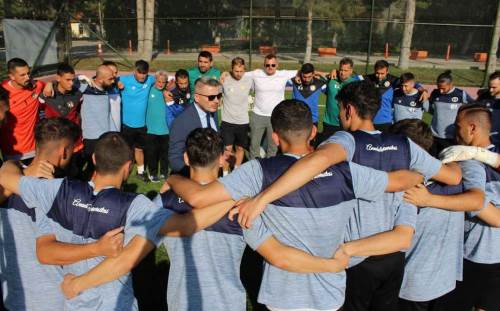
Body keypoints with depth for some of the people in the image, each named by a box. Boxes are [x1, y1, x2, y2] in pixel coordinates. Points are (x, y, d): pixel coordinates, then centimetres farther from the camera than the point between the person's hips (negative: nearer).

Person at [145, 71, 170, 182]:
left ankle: (164, 173, 26)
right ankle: (153, 174, 21)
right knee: (152, 152, 7)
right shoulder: (150, 91, -3)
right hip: (151, 128, -1)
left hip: (165, 128, 1)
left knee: (165, 152, 11)